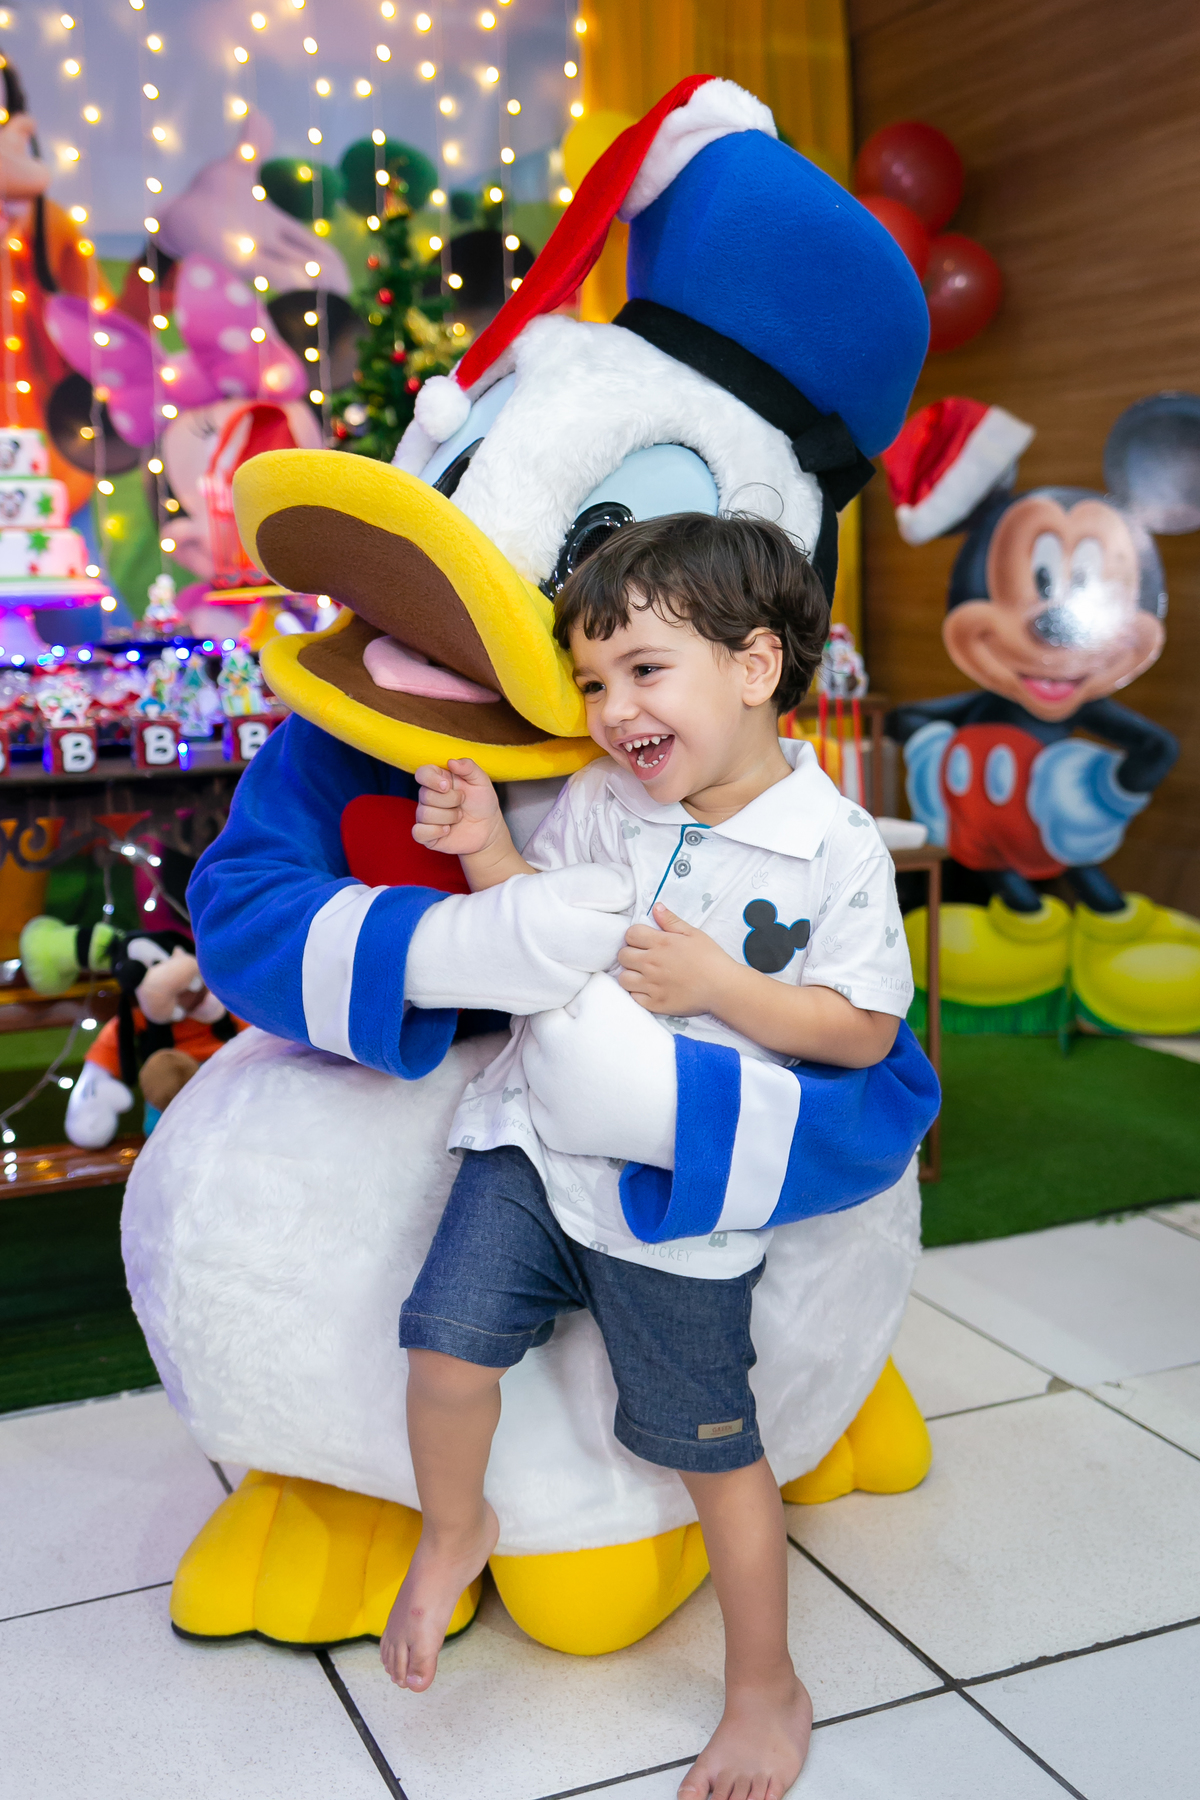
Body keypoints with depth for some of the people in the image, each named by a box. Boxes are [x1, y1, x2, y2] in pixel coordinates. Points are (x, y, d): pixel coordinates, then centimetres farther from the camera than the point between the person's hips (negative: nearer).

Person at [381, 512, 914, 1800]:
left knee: (713, 1450, 9)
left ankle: (767, 1692, 33)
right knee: (448, 1340, -7)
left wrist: (716, 983, -23)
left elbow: (864, 1030, -10)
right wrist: (488, 852, -7)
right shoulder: (597, 799, 0)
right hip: (538, 1137, 4)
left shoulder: (837, 850, -12)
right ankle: (453, 1530, 28)